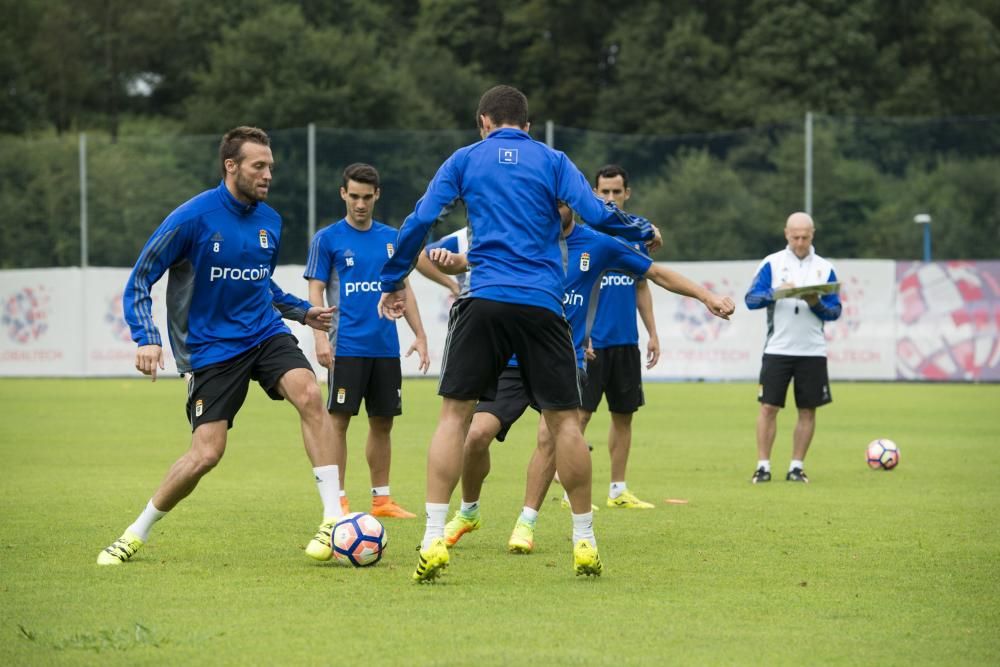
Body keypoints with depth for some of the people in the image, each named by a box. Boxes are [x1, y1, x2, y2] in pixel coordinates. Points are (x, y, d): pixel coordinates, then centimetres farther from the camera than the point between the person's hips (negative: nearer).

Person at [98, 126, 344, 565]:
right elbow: (139, 281, -9)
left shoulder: (269, 221, 5)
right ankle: (137, 533, 14)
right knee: (206, 453, -10)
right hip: (212, 346, -4)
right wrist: (146, 339, -21)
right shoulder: (192, 217, -13)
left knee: (309, 396, -24)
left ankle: (334, 518, -21)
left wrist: (302, 311, 12)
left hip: (265, 333, 4)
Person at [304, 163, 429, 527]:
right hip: (347, 345, -4)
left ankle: (382, 498, 15)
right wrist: (320, 337, -15)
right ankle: (337, 500, -3)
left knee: (383, 421, 8)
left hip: (385, 346, 4)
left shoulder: (391, 237, 11)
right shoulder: (327, 239, 0)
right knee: (338, 419, -5)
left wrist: (419, 334, 8)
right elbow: (316, 292, -3)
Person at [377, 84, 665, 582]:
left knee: (454, 415, 3)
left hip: (483, 302, 0)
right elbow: (597, 214, -1)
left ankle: (433, 541, -7)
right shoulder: (552, 161, 9)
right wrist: (645, 232, 18)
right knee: (563, 420, 9)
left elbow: (419, 221, 5)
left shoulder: (466, 160, 11)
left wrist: (392, 283, 16)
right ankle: (584, 542, 13)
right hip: (542, 306, 0)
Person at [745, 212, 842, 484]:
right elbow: (751, 299, -4)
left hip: (812, 351, 2)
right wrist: (776, 292, -22)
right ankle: (763, 466, 1)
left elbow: (835, 311, 6)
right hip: (777, 348, -2)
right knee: (768, 407, -4)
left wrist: (816, 303, -14)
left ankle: (797, 466, 10)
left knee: (807, 410, 2)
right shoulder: (772, 263, 3)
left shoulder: (825, 268, 7)